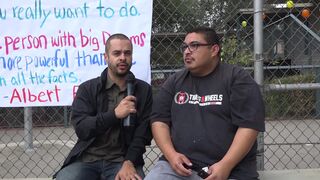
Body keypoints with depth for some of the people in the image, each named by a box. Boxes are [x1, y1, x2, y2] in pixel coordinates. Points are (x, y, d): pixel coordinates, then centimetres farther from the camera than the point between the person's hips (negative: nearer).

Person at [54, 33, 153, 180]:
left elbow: (143, 132, -1)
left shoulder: (143, 90, 6)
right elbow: (81, 128, -7)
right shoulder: (87, 88, 5)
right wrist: (114, 114, -19)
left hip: (122, 160, -1)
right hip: (87, 159, 1)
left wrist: (129, 163, -16)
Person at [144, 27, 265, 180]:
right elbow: (159, 120, 8)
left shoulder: (237, 79, 0)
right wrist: (171, 154, -8)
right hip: (179, 166, 3)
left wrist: (226, 165, -17)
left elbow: (249, 125, -7)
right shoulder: (174, 81, 12)